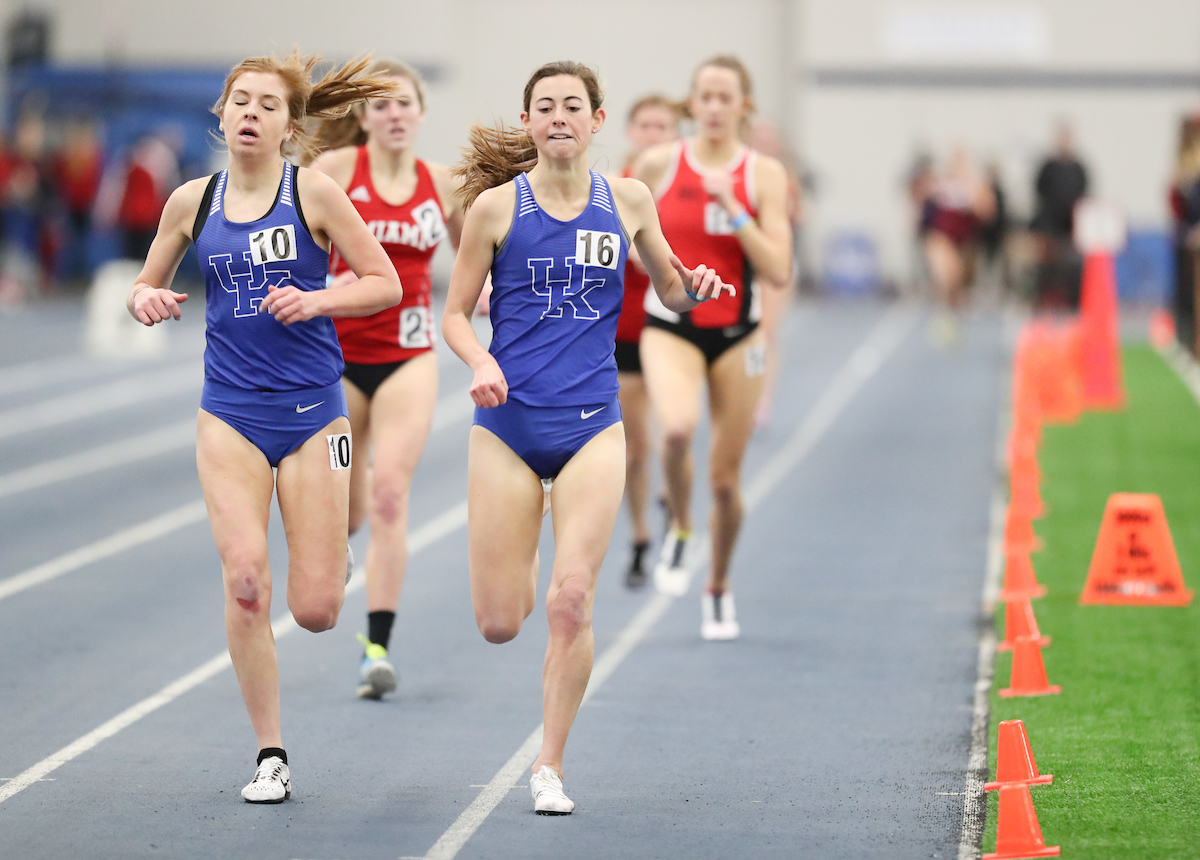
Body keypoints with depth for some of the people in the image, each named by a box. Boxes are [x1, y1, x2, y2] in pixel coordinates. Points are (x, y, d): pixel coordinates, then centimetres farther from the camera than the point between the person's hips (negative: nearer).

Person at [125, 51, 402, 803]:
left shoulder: (314, 192, -5)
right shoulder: (193, 201, 4)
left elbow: (386, 284, -2)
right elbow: (147, 285, 16)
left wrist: (315, 300, -18)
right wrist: (147, 300, -7)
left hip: (312, 412, -2)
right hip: (231, 415, 2)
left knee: (315, 612, -2)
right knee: (246, 580, -16)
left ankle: (331, 560, 37)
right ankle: (270, 755, -3)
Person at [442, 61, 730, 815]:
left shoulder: (628, 201, 4)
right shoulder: (497, 206, -2)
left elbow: (670, 290, 17)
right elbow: (456, 313, 4)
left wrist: (696, 289, -7)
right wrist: (482, 363, -17)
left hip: (591, 425, 1)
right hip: (508, 424, 0)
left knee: (573, 601, -12)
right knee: (499, 624, 1)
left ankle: (550, 767, 2)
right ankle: (520, 566, 39)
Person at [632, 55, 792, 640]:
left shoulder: (764, 175, -3)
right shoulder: (658, 165, -3)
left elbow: (777, 271, -12)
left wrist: (732, 208, -18)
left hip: (736, 333, 1)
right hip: (669, 328, -1)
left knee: (726, 476, 6)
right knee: (678, 428, -32)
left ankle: (719, 590, 30)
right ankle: (680, 530, -2)